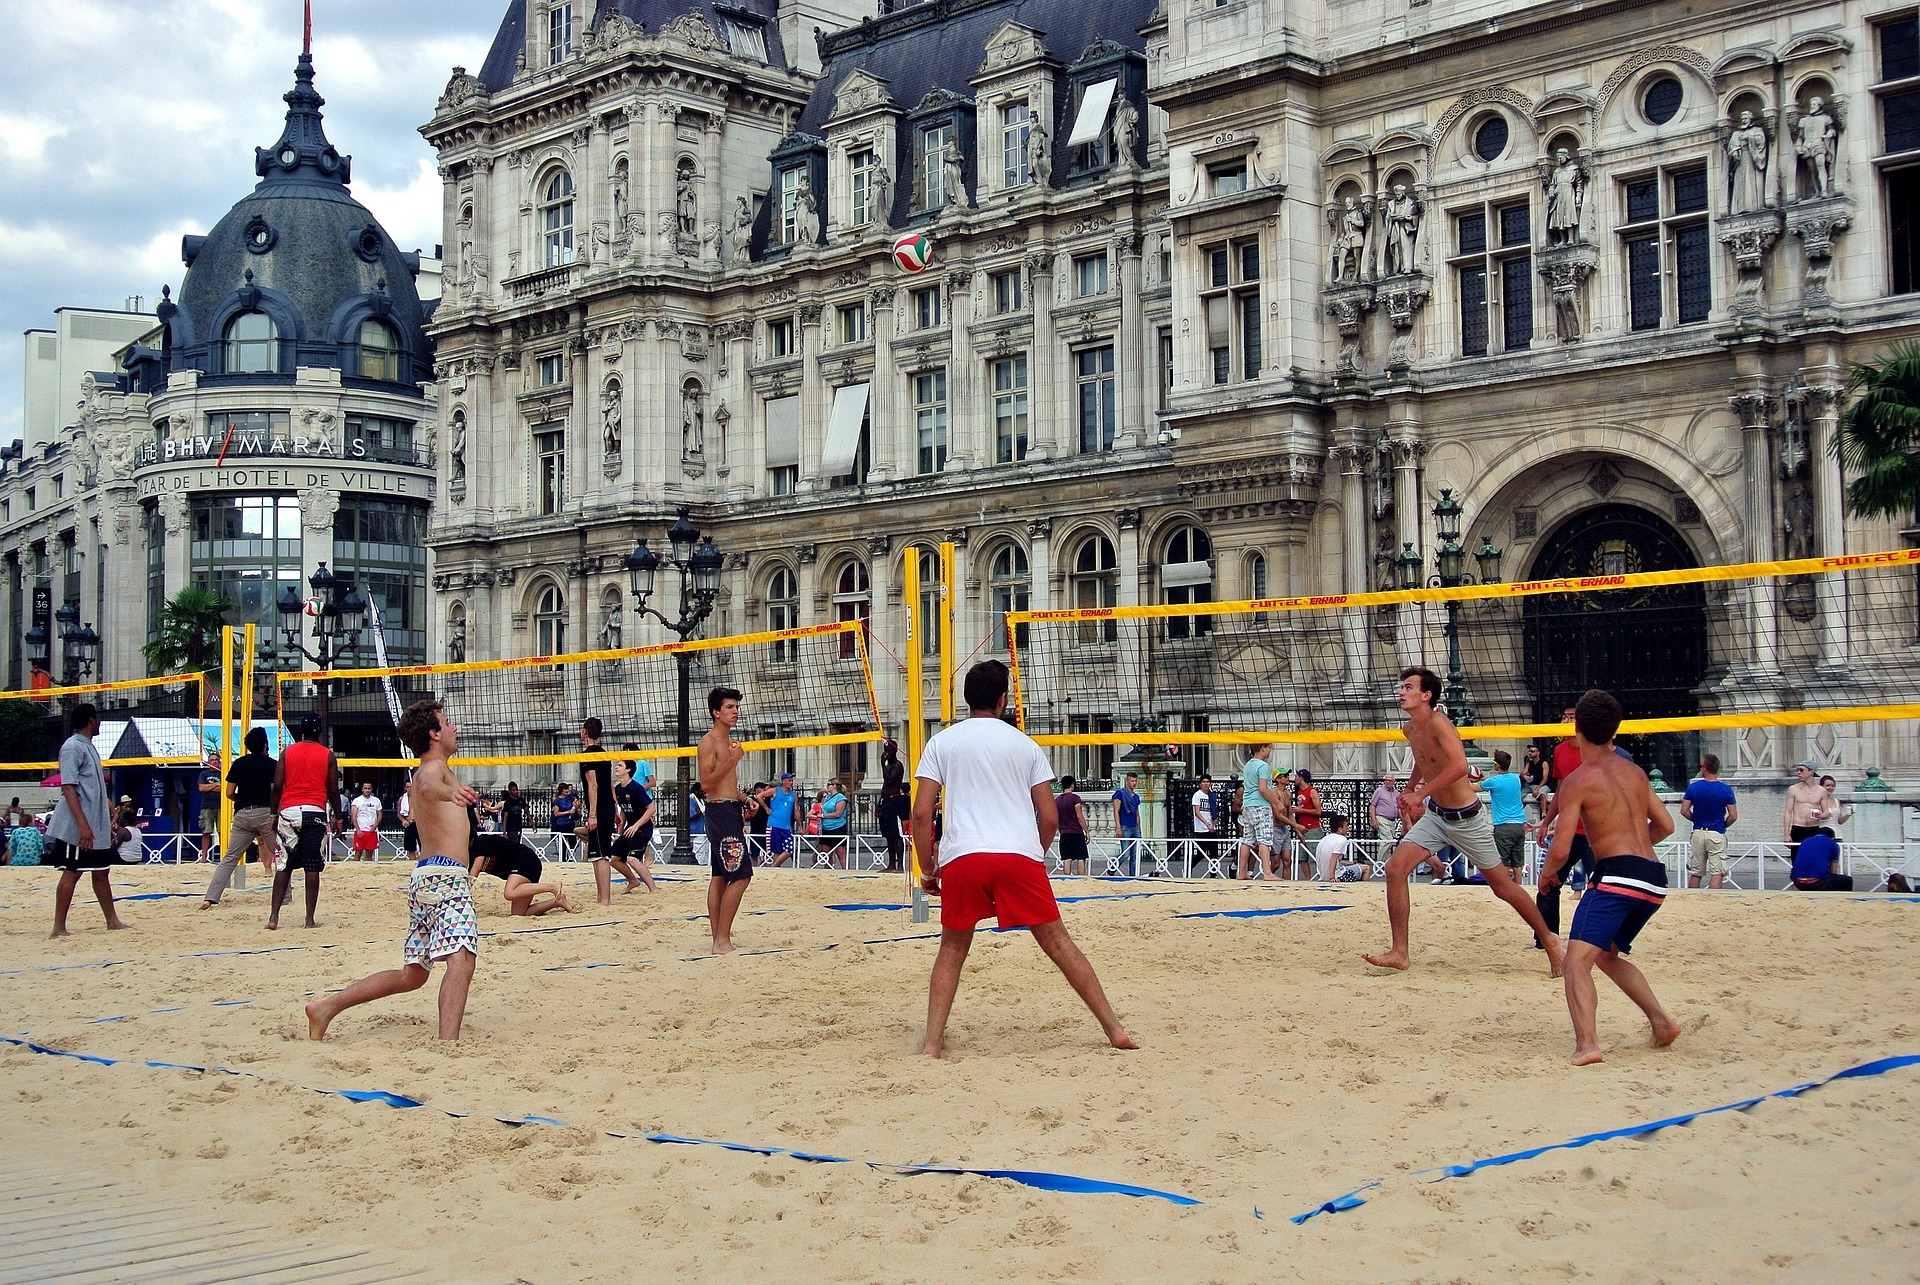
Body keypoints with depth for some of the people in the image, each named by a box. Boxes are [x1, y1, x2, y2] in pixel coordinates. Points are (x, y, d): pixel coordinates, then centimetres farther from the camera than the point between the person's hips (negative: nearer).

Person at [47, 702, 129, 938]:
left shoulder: (89, 747, 17)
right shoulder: (72, 747, -12)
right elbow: (68, 787, -19)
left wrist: (108, 825, 23)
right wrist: (83, 825, -25)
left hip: (97, 828, 9)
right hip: (76, 829, -9)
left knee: (102, 872, 12)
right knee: (71, 873, -6)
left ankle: (113, 921, 19)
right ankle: (59, 928, -3)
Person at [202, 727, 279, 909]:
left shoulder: (238, 763, 10)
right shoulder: (272, 764, -1)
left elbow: (229, 793, 9)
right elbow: (276, 793, -8)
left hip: (242, 814, 3)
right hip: (265, 813, -3)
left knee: (229, 858, 4)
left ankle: (210, 898, -7)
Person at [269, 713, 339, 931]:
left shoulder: (288, 752, 7)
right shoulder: (328, 755, 4)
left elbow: (277, 786, 2)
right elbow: (333, 790, 3)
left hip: (289, 812, 2)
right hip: (315, 813, -2)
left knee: (283, 866, 7)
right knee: (312, 868, -1)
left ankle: (274, 916, 0)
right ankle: (310, 919, -2)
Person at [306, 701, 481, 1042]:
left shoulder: (427, 770, 22)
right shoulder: (434, 767, -6)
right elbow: (428, 785, -33)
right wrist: (450, 792, -55)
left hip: (425, 876, 10)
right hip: (445, 875, -10)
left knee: (413, 973, 16)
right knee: (461, 958, -25)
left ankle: (327, 1006, 18)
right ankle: (448, 1046, -41)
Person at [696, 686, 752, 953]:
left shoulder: (729, 742, 19)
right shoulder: (709, 742, -10)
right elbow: (706, 784, -18)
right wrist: (732, 760, -24)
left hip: (730, 812, 10)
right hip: (720, 811, -10)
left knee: (720, 876, 10)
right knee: (740, 875, -15)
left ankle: (719, 939, 12)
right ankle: (722, 941, -15)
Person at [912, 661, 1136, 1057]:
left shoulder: (941, 742, 13)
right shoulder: (1024, 744, 15)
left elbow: (921, 813, 5)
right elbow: (1050, 818, 11)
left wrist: (928, 869, 14)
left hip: (961, 857, 0)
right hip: (1020, 854, 0)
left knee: (952, 949, 15)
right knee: (1057, 942, 7)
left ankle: (932, 1043, 5)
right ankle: (1114, 1029, 7)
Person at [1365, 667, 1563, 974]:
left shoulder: (1438, 723, -23)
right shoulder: (1410, 729, 2)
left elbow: (1459, 765, -39)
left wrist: (1419, 794, -37)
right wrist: (1410, 787, 15)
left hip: (1467, 819, -7)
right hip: (1435, 816, 7)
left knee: (1502, 886, 6)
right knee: (1395, 869, -9)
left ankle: (1548, 940, 26)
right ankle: (1400, 952, -3)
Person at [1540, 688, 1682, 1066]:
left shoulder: (1578, 780, -5)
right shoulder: (1634, 771, 15)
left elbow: (1561, 850, -10)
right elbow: (1665, 825, 23)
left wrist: (1546, 873, 11)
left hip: (1618, 874, -8)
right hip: (1655, 878, 8)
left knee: (1578, 960, -15)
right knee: (1607, 954, 27)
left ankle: (1586, 1045, -33)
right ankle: (1662, 1022, 22)